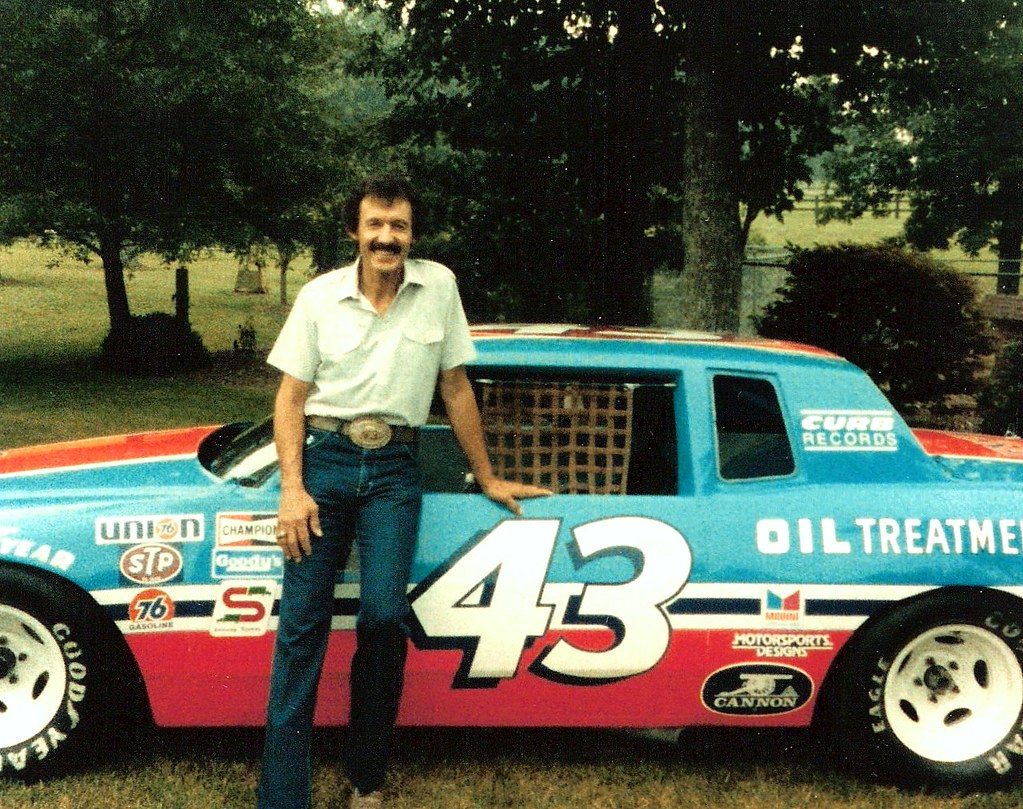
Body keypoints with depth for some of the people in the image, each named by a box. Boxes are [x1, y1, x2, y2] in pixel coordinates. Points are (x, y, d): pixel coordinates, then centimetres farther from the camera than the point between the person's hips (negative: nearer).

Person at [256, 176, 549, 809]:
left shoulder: (439, 286, 3)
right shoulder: (320, 296, 2)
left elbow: (456, 388, 10)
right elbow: (291, 398, 4)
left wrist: (488, 478, 13)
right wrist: (293, 491, -7)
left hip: (393, 469, 0)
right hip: (324, 457, 0)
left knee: (384, 617, -13)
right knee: (302, 623, -5)